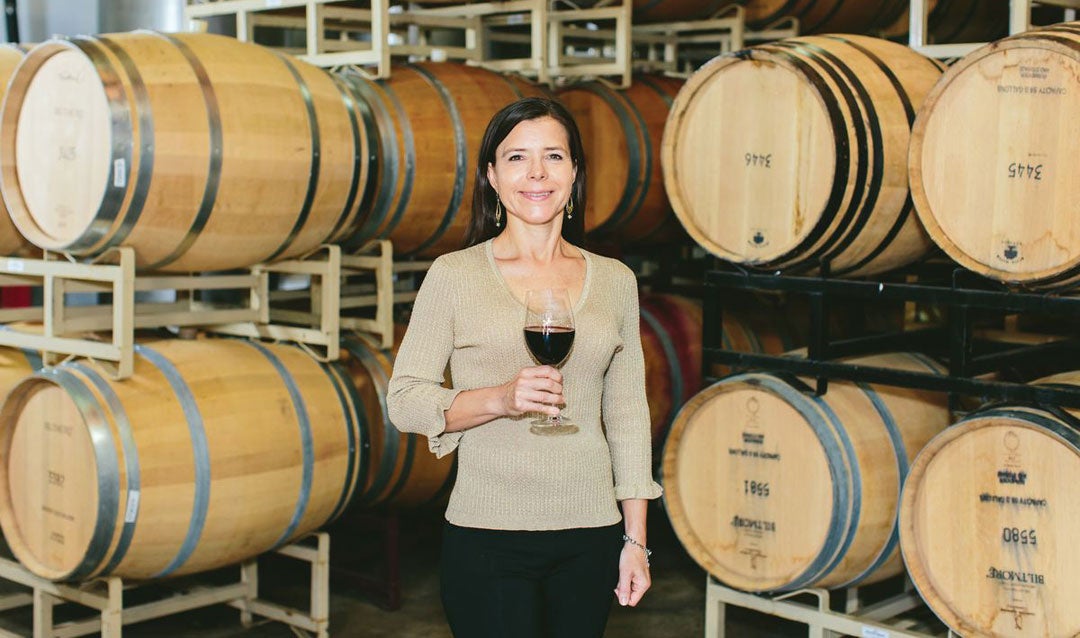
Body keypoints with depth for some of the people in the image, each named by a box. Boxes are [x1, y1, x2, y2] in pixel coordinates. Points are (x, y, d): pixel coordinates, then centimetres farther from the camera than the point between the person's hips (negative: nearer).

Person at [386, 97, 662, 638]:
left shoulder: (614, 281, 6)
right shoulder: (455, 275, -3)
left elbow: (628, 414, 9)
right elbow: (403, 399, -4)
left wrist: (635, 538, 6)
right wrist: (500, 398, -20)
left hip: (590, 536, 3)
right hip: (487, 537, -3)